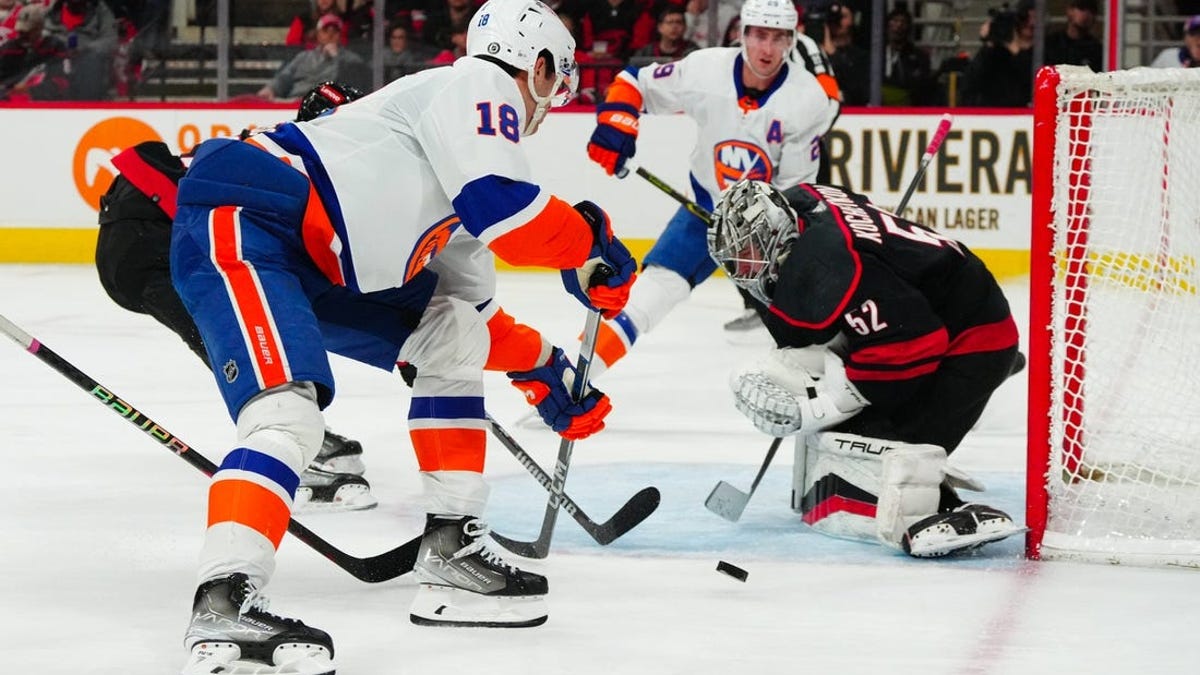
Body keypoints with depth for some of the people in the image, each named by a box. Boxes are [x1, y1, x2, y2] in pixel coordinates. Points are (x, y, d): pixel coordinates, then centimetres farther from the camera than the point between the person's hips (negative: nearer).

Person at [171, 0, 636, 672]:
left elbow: (466, 306, 35)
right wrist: (591, 242, -3)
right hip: (239, 220, -10)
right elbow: (501, 207, -18)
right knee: (290, 414, -29)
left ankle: (451, 551, 15)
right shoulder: (478, 84, -3)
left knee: (455, 332, 17)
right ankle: (223, 605, -43)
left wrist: (545, 374, 36)